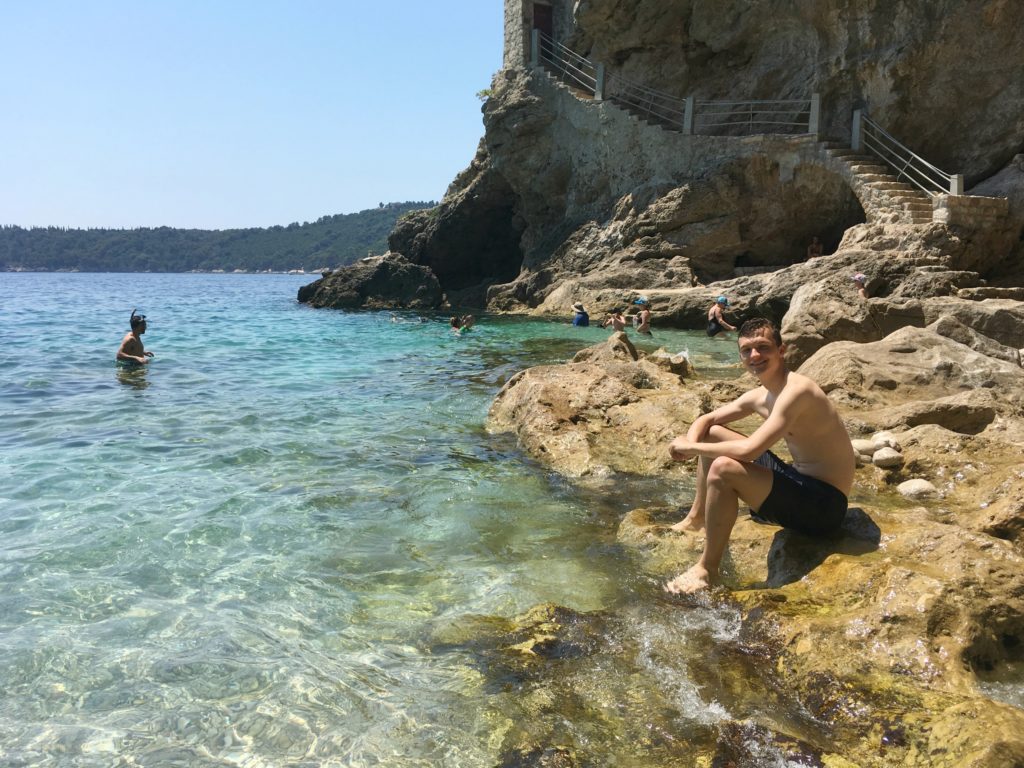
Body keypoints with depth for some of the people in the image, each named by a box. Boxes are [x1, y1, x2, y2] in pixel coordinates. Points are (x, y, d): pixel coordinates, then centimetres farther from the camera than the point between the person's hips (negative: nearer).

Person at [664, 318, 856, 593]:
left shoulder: (796, 390, -24)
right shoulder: (759, 397, 4)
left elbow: (750, 449, -34)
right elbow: (706, 419, 15)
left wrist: (691, 447, -21)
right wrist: (690, 442, -9)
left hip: (824, 505, -10)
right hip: (801, 480, 10)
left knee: (723, 469, -31)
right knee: (711, 435, 13)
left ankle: (707, 569, -15)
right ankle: (697, 518, 23)